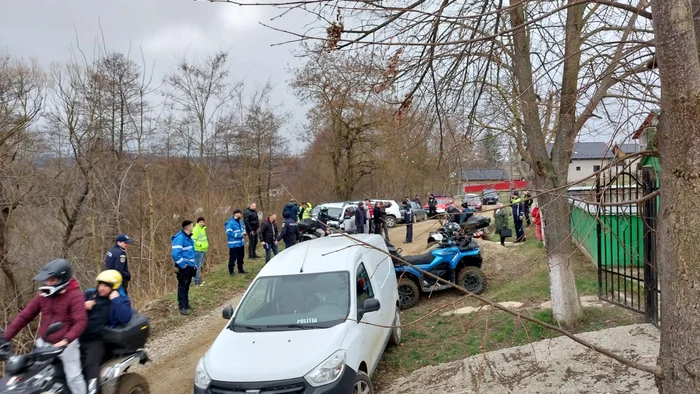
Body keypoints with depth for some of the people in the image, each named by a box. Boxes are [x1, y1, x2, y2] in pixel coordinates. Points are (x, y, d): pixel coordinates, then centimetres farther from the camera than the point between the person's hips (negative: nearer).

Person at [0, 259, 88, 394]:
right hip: (44, 343, 6)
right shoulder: (43, 294, 3)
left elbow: (81, 322, -25)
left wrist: (66, 340, -38)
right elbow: (25, 315, 6)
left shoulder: (74, 295, -16)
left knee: (73, 377, 0)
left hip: (66, 344, -6)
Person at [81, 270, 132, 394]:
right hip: (80, 337, 5)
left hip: (98, 340, -5)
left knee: (90, 364, -28)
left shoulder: (120, 300, -1)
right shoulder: (89, 294, 11)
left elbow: (125, 318, -21)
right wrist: (83, 306, -4)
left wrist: (115, 299, -20)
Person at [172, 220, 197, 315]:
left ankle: (186, 303, 29)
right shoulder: (180, 237, -19)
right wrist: (182, 265, -20)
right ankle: (182, 307, 3)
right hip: (184, 267, -9)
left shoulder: (188, 237, 11)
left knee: (186, 285, 18)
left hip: (189, 266, 9)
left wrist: (193, 263, 17)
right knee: (182, 286, -3)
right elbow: (175, 254, -26)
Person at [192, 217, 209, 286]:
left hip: (203, 250, 10)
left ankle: (199, 280, 27)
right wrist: (200, 244, -27)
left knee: (201, 266, 17)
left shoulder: (203, 229, 15)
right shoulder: (195, 229, -13)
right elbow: (193, 240, -21)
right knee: (197, 266, -6)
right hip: (198, 250, -10)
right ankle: (197, 282, -1)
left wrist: (206, 245, 15)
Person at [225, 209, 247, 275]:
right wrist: (240, 234, -21)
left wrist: (244, 232, -3)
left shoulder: (240, 221, 6)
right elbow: (229, 233, -23)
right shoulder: (230, 223, -19)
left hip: (241, 243, 8)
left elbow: (243, 228, 21)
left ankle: (240, 269, 34)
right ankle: (231, 271, 10)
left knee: (241, 257, 19)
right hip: (233, 244, -8)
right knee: (233, 257, -3)